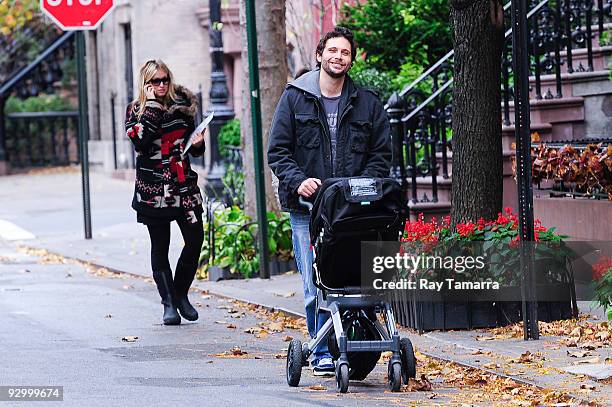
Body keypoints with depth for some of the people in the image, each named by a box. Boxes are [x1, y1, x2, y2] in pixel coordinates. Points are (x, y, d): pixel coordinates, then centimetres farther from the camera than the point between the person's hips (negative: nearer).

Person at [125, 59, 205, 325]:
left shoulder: (182, 105, 10)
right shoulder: (136, 110, 1)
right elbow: (139, 141, -18)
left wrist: (198, 143, -4)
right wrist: (151, 104, -15)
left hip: (184, 184, 3)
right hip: (153, 187, -3)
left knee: (195, 239, -5)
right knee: (160, 246, 2)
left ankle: (181, 294, 14)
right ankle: (169, 303, 8)